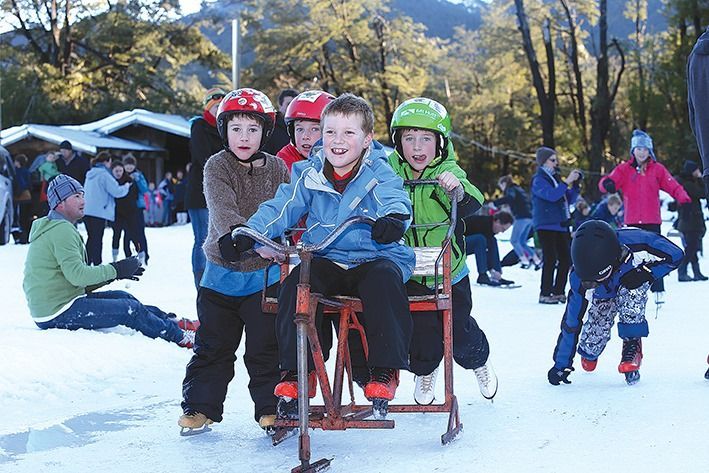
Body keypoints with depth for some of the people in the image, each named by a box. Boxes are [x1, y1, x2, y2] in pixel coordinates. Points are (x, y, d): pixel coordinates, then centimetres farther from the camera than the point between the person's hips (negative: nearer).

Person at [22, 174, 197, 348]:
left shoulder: (50, 228, 18)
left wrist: (113, 272, 8)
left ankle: (170, 321, 22)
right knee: (131, 309, -9)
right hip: (58, 313, -11)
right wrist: (114, 270, -13)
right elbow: (77, 274, -23)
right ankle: (179, 337, 3)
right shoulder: (62, 229, -15)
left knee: (122, 297, 16)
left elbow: (75, 277, 17)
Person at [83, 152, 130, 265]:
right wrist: (126, 187, 6)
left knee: (91, 238, 15)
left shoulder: (90, 174, 15)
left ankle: (87, 263, 18)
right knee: (97, 239, -6)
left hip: (87, 211, 8)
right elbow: (117, 191, -14)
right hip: (99, 212, -8)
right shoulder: (104, 174, -12)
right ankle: (97, 264, -5)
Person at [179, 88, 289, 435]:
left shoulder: (277, 169, 1)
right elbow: (222, 211, -24)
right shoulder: (216, 167, -9)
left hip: (265, 274, 1)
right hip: (222, 272, -1)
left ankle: (271, 407, 16)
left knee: (266, 347, 4)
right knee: (212, 347, 10)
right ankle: (200, 406, 23)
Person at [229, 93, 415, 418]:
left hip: (375, 258, -3)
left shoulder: (380, 174, -4)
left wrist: (393, 220, -47)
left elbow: (395, 201, -21)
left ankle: (384, 372, -23)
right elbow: (282, 207, -1)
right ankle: (296, 373, -14)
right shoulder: (309, 174, 4)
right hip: (325, 260, 3)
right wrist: (247, 233, -19)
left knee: (383, 280, -35)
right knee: (295, 285, -25)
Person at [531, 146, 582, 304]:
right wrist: (567, 182, -21)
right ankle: (545, 294, -7)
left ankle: (558, 292, 13)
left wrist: (575, 184, 3)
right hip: (546, 225, -8)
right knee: (550, 259, -12)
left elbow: (569, 199, 17)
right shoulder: (539, 180, -4)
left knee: (565, 259, 4)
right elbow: (551, 195, -21)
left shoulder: (556, 178, 19)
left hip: (561, 225, 8)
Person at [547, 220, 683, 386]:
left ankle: (632, 345, -17)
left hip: (634, 282, -1)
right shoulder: (580, 279, -37)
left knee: (630, 294, -37)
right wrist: (561, 365, -23)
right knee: (592, 343, -9)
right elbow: (571, 322, -27)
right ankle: (589, 351, 29)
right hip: (604, 295, 1)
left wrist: (645, 274, -37)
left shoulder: (635, 243, -43)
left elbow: (675, 254, -26)